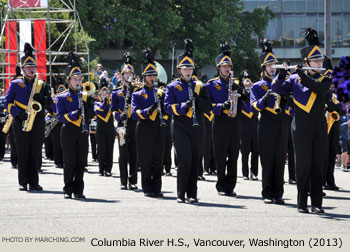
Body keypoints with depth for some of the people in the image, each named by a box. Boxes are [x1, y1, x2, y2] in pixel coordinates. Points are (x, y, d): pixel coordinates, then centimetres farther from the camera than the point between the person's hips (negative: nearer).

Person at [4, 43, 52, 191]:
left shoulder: (42, 85, 13)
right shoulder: (15, 84, 8)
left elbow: (49, 105, 9)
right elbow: (7, 102, 2)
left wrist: (42, 98, -12)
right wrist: (18, 113, -14)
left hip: (38, 122, 2)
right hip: (20, 122, -2)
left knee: (35, 153, 1)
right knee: (23, 153, -2)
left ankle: (34, 182, 5)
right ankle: (23, 183, 2)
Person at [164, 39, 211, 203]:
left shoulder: (199, 86, 11)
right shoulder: (173, 86, 3)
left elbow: (208, 108, 7)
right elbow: (168, 106, -6)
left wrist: (197, 99, -11)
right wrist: (183, 106, -21)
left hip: (196, 128, 4)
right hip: (180, 128, -4)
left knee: (194, 161, 4)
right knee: (185, 160, -14)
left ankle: (192, 194, 10)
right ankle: (181, 194, -4)